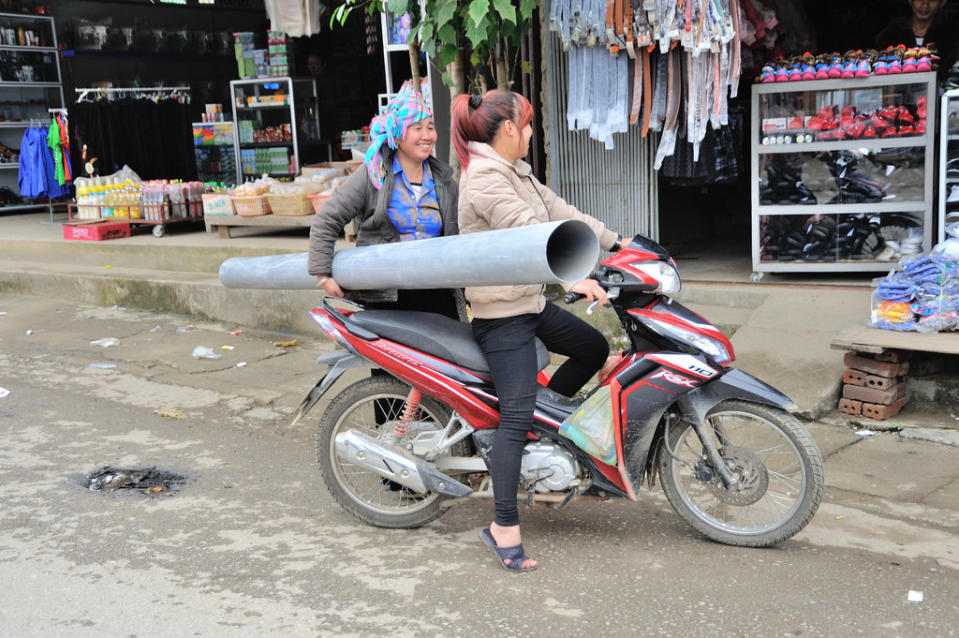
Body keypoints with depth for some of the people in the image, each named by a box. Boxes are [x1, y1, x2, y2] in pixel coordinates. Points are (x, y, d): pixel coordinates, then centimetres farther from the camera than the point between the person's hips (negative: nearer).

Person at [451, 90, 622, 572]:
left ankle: (544, 415, 27)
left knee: (595, 349, 19)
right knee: (515, 416, -9)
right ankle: (504, 527, -3)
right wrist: (574, 277, -37)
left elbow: (557, 210, 15)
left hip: (530, 302, 10)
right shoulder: (484, 176, -18)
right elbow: (527, 232, -30)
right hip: (502, 313, -10)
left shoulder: (515, 171, 14)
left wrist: (615, 242, 13)